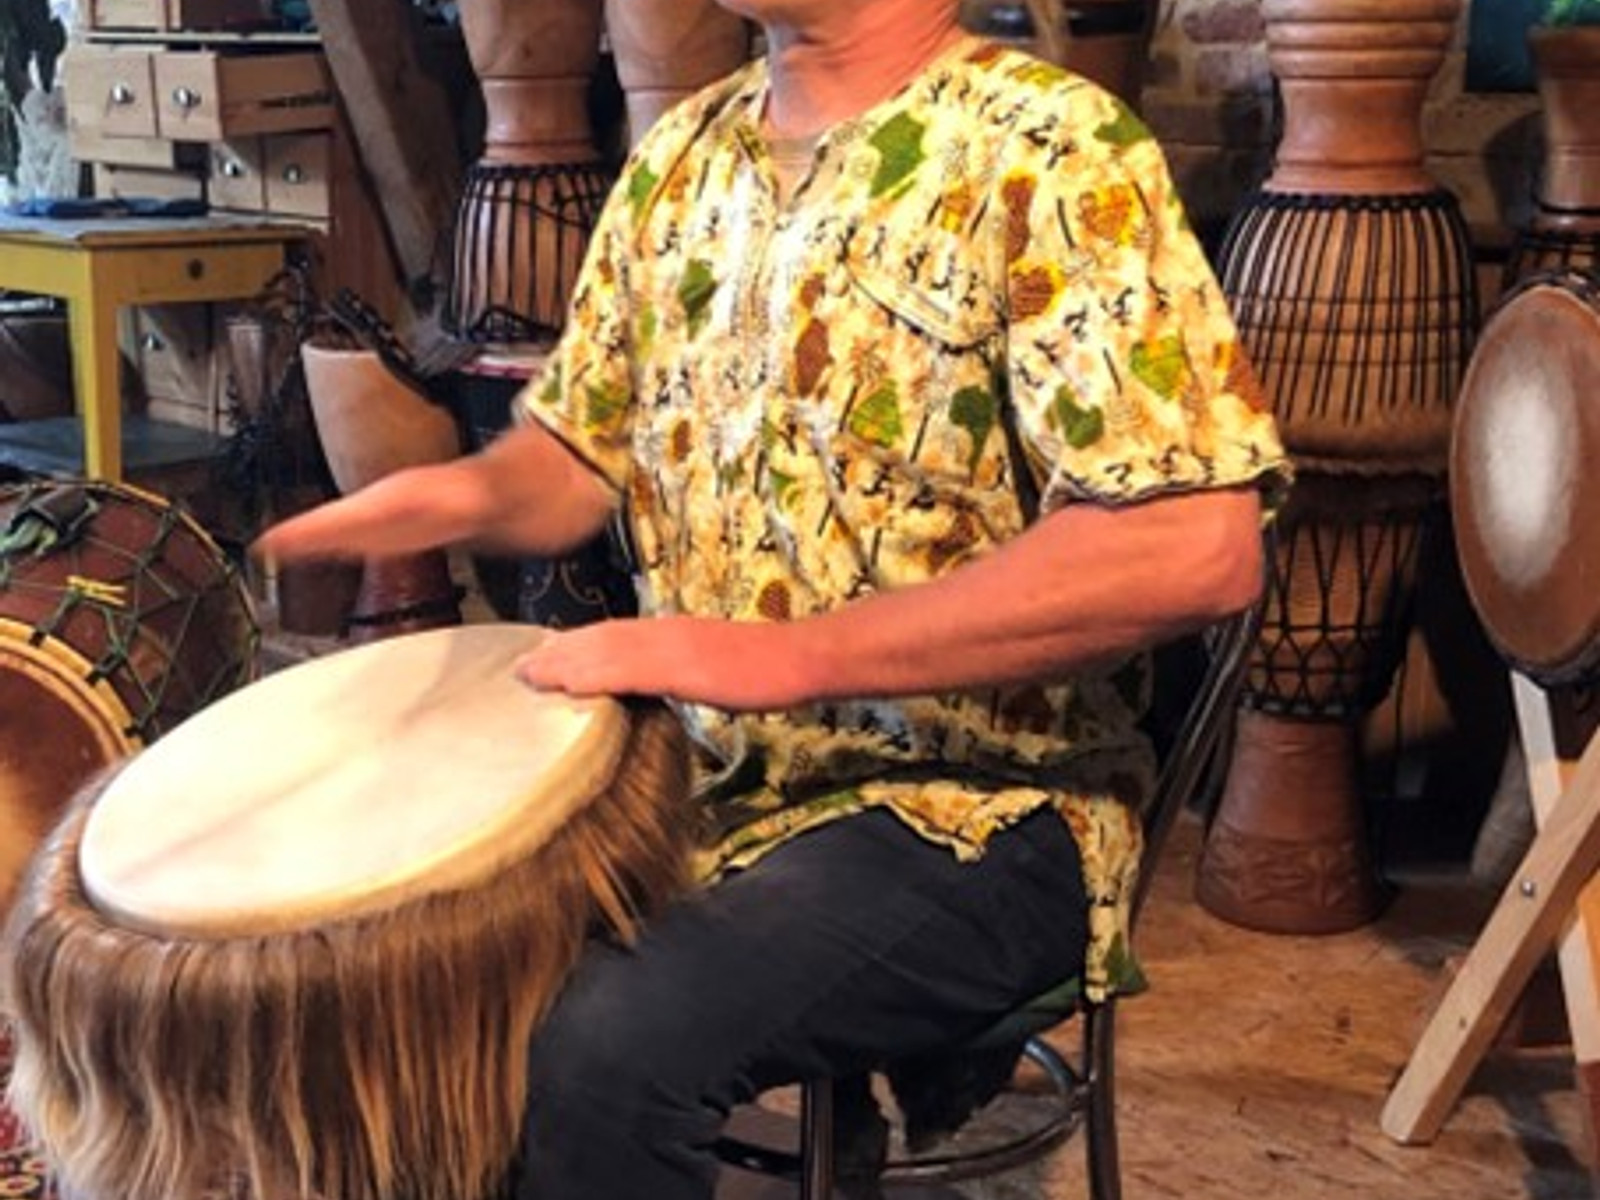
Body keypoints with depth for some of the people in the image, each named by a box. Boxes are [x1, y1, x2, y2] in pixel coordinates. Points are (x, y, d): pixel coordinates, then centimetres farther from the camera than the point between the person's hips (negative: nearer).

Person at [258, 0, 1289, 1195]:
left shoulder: (1054, 153, -14)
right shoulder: (680, 157, 7)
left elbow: (1197, 545, -24)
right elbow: (584, 447, 17)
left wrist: (784, 657, -27)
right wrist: (470, 493, -8)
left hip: (966, 801, -6)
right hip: (695, 766, 7)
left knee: (604, 1048, -28)